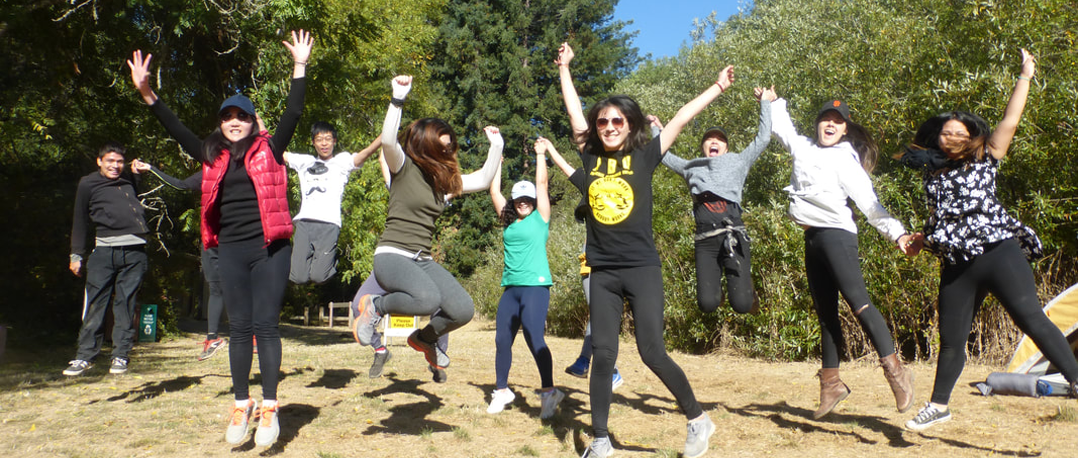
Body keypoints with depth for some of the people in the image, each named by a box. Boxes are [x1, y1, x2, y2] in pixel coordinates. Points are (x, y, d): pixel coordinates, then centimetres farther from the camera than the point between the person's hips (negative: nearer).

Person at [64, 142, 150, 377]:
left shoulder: (129, 180, 19)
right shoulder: (88, 184, 11)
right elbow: (80, 221, 13)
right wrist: (76, 254, 9)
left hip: (134, 250, 2)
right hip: (104, 250, -2)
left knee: (126, 303, 3)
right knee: (94, 304, -2)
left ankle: (121, 356, 9)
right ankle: (85, 355, 9)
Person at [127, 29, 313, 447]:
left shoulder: (268, 150, 3)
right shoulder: (213, 157, 11)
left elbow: (293, 115, -3)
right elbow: (177, 130, 14)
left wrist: (299, 68, -7)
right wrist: (147, 94, 8)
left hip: (269, 248, -3)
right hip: (230, 251, 3)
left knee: (266, 325, -2)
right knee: (240, 327, 8)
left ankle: (269, 407, 5)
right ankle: (241, 405, 17)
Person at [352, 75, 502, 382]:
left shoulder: (445, 180, 15)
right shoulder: (404, 168, -4)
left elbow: (483, 180, 20)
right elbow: (387, 141, -24)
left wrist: (496, 146, 16)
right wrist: (398, 98, -28)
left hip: (423, 261, 7)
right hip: (392, 255, -7)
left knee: (463, 310, -11)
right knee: (428, 299, -35)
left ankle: (425, 338, 21)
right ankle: (375, 306, -3)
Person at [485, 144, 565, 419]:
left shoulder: (540, 218, 5)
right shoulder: (509, 222, 15)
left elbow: (542, 184, 1)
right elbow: (494, 191, 18)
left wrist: (541, 154, 9)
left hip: (535, 285, -5)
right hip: (510, 288, 5)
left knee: (534, 339, -14)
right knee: (502, 340, 6)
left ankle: (549, 392, -5)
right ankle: (501, 391, 21)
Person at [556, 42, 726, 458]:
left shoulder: (644, 157, 3)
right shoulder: (590, 158, 8)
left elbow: (682, 118, 5)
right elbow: (574, 111, 16)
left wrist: (718, 87, 7)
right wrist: (564, 67, 24)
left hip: (642, 268, -2)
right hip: (602, 273, 3)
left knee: (652, 352, -6)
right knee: (603, 354, 0)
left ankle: (698, 420, 15)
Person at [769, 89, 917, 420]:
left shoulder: (845, 160, -1)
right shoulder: (803, 148, 15)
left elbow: (869, 203, -10)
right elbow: (779, 125, 35)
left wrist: (896, 233, -20)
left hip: (836, 234, -6)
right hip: (812, 237, 6)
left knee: (857, 300, -20)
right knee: (825, 313, 8)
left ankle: (895, 372, -21)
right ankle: (831, 384, 14)